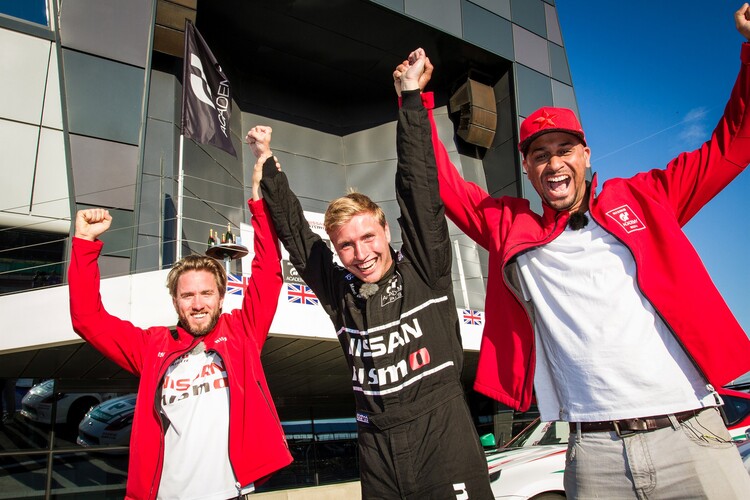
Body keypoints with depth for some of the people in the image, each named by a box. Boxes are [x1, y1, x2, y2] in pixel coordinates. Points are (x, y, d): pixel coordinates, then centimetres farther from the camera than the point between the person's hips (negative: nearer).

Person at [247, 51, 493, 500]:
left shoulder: (425, 270, -2)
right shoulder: (340, 293, 6)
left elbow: (420, 193, -9)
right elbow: (293, 230, 12)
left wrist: (410, 99, -9)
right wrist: (267, 162, 14)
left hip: (443, 433, -3)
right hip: (377, 447, 3)